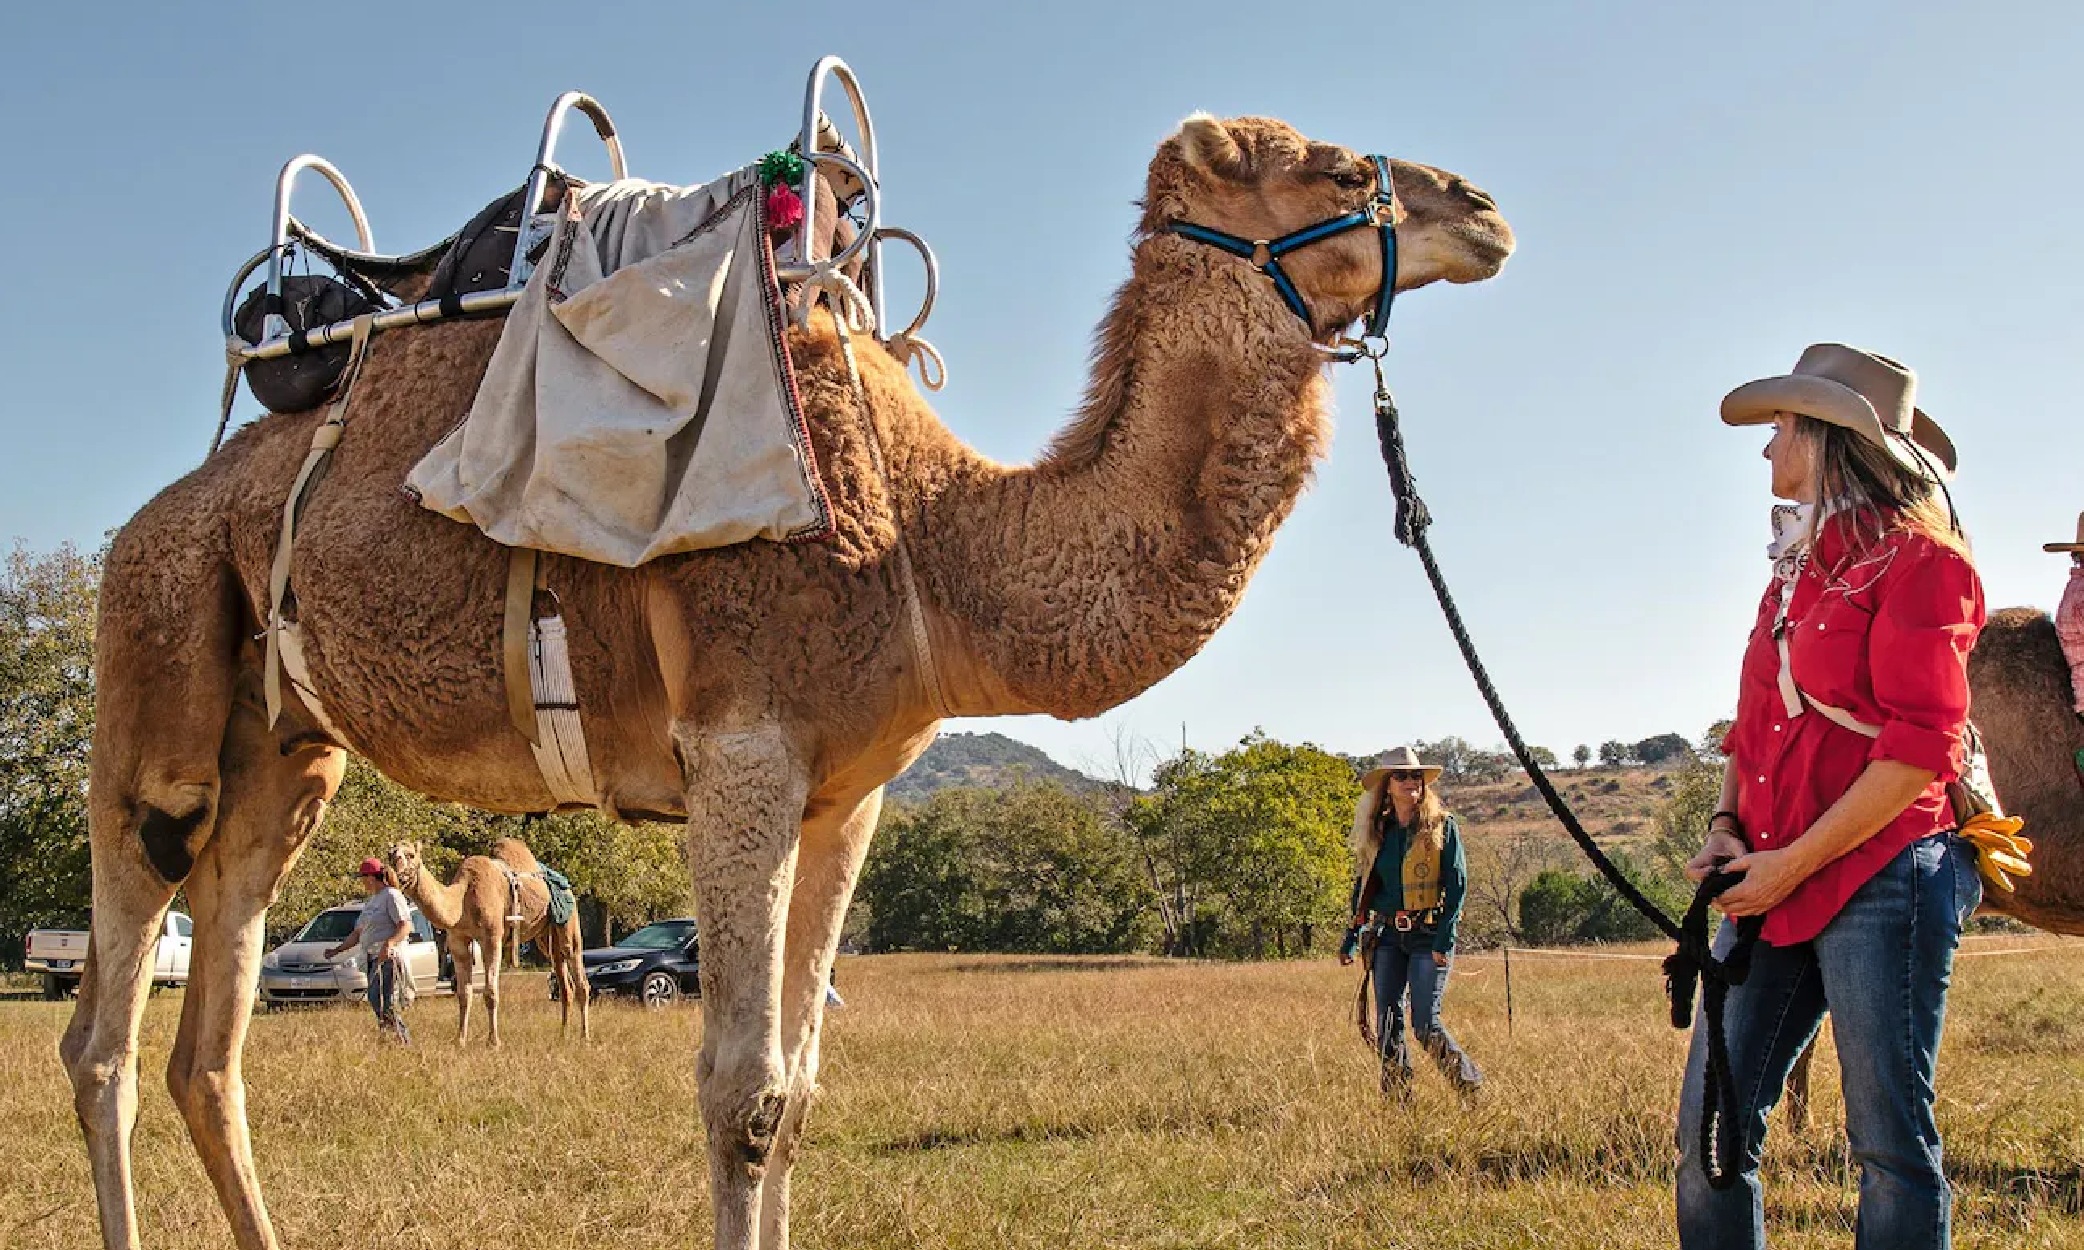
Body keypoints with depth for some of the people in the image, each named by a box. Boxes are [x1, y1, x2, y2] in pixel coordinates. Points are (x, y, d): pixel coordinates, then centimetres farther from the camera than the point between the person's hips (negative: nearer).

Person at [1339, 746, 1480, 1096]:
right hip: (1388, 936, 5)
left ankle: (1472, 1089, 8)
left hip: (1429, 935, -5)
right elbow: (1363, 885, 18)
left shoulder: (1442, 825, -1)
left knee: (1425, 1023, -10)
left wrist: (1444, 938, -14)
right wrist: (1351, 939, 14)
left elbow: (1457, 883, -6)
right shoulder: (1378, 831, 11)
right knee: (1387, 1024, 2)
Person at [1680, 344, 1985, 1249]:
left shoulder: (1913, 557, -6)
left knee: (1889, 1140, -2)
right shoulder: (1795, 563, 18)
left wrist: (1794, 863, -13)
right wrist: (1727, 826, 4)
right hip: (1772, 882, 8)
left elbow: (1922, 747, -13)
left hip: (1879, 876, -8)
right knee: (1711, 1128, 4)